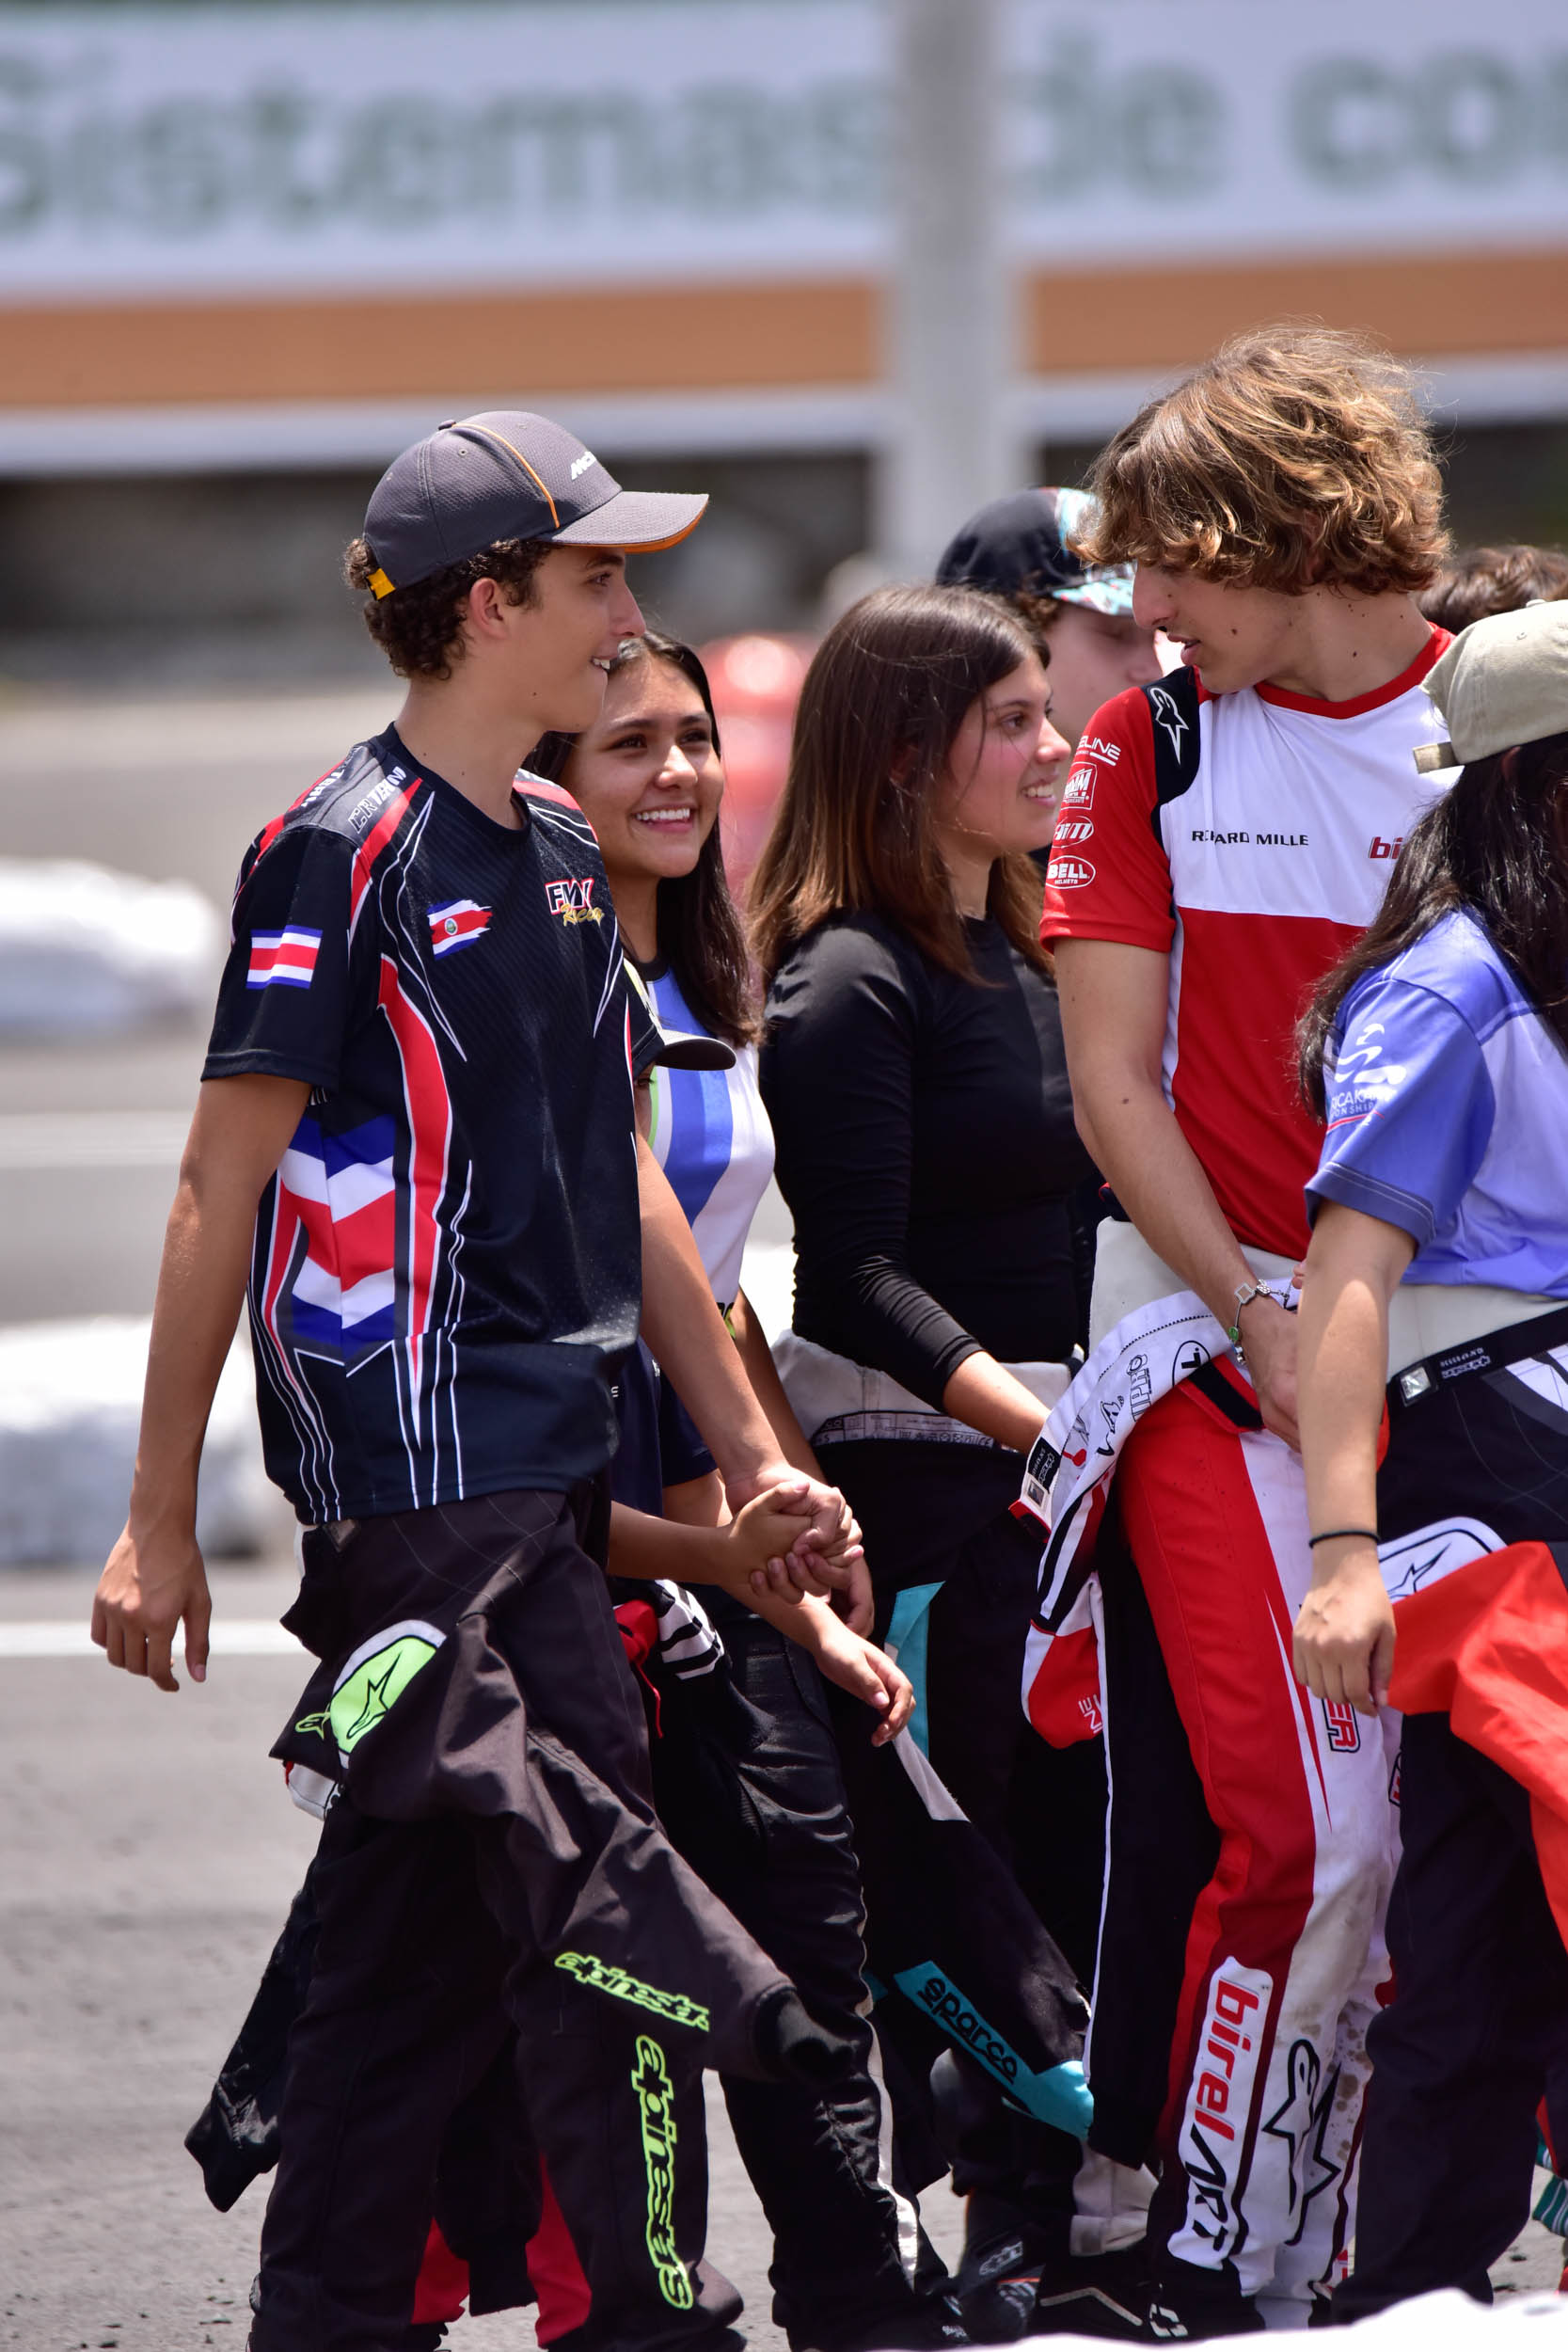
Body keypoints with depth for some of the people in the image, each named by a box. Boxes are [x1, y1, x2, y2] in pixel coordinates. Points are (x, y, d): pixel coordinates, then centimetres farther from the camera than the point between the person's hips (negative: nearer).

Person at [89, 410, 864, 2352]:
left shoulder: (557, 864, 16)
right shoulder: (343, 854, -9)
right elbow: (221, 1193, -9)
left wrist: (752, 1454, 21)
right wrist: (160, 1522, -10)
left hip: (539, 1460, 9)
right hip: (422, 1461, -9)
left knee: (424, 1931, 9)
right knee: (602, 1897, -10)